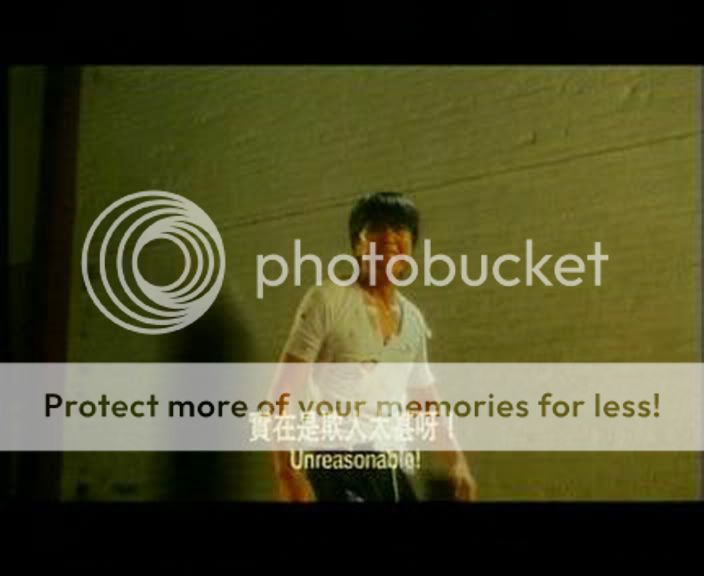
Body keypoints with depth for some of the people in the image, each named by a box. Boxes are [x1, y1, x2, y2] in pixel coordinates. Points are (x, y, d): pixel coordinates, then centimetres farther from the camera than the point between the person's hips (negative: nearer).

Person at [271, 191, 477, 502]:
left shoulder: (413, 319, 11)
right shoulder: (327, 300, -7)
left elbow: (427, 398, 23)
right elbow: (283, 393, -11)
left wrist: (456, 460, 15)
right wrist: (286, 471, -21)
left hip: (392, 469, 6)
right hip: (336, 465, -6)